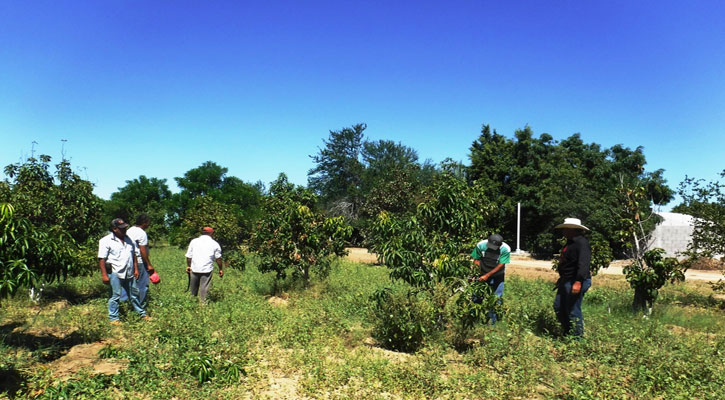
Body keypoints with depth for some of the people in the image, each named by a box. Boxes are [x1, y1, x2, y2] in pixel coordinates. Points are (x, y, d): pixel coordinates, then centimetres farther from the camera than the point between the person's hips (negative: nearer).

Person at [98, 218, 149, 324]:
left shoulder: (128, 239, 13)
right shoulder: (106, 241, -8)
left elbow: (133, 255, 19)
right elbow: (101, 259, -12)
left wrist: (136, 269, 13)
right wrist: (104, 275, -15)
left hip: (129, 273, 6)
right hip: (115, 273, -6)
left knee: (134, 293, 14)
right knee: (115, 295, 0)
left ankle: (142, 313, 25)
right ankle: (113, 318, 13)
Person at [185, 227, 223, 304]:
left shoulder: (194, 241, 8)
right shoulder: (215, 244, 3)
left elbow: (189, 256, 10)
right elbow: (218, 258, 4)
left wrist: (188, 266, 21)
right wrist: (220, 269, 12)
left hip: (194, 268, 3)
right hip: (207, 269, -3)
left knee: (193, 287, 18)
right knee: (204, 288, 0)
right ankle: (204, 302, 1)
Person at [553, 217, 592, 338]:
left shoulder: (581, 243, -18)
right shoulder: (571, 242, 16)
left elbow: (583, 264, -27)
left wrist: (578, 282, -33)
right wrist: (562, 278, 28)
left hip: (576, 282, -11)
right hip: (566, 281, 11)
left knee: (573, 311, -4)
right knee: (558, 307, 15)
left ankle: (577, 337, 8)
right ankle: (567, 333, 27)